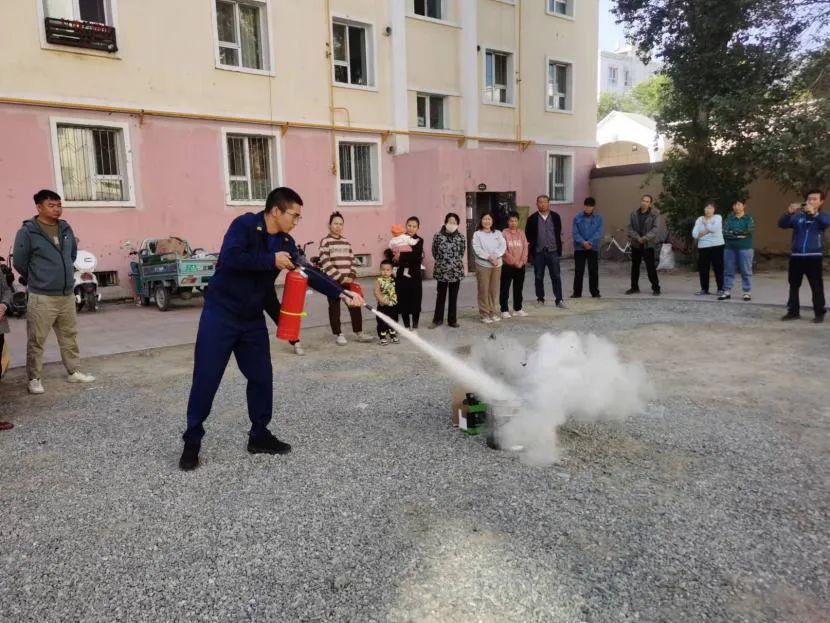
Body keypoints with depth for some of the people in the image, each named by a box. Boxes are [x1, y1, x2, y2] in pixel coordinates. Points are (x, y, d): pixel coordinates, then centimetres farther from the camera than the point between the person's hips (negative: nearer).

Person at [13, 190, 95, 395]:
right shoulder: (27, 232, -11)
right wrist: (35, 280, 9)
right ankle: (34, 378, 12)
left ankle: (74, 372, 25)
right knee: (36, 340, 2)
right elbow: (19, 262, -4)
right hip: (42, 297, -6)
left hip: (67, 295, 6)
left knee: (69, 336, 14)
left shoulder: (66, 228, 7)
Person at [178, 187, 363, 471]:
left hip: (253, 320, 6)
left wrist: (341, 293, -4)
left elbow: (307, 273, 4)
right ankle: (192, 442, 16)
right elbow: (229, 259, -29)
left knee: (261, 377, 8)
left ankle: (259, 435, 24)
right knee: (206, 379, -1)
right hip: (220, 314, -6)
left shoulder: (286, 243, 4)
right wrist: (271, 260, -25)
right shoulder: (244, 225, -15)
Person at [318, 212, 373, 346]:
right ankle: (338, 335, 13)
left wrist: (352, 276, -3)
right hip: (333, 281, -5)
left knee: (355, 306, 4)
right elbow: (326, 263, -13)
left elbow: (352, 260, 13)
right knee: (334, 308, 3)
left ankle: (359, 332, 13)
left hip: (348, 281, 5)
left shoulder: (346, 242, 14)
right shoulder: (325, 241, -5)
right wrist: (340, 278, -16)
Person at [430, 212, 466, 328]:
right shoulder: (438, 236, -7)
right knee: (440, 296, 9)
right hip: (441, 271, -1)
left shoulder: (461, 237, -2)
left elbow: (462, 253, 9)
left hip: (456, 271, 1)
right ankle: (437, 319, 20)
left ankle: (452, 320, 19)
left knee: (453, 297, 9)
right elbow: (434, 252, 3)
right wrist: (442, 262, 8)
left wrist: (455, 262, 8)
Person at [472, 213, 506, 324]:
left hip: (497, 265, 3)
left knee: (493, 290, 7)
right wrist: (489, 258, -18)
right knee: (483, 290, -2)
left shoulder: (498, 233, 12)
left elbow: (503, 246, 0)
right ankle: (484, 314, 5)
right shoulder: (477, 234, 1)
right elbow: (477, 249, -10)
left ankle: (492, 312, 17)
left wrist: (495, 256, -16)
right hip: (483, 265, -3)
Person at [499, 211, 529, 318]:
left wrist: (522, 262, -10)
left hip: (521, 266, 4)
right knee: (505, 289, 0)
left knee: (519, 288, 12)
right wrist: (514, 262, -15)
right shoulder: (504, 233, -5)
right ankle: (504, 310, 8)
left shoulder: (521, 233, 7)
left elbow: (525, 248, 3)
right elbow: (504, 250, -11)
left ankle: (517, 309, 23)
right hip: (507, 266, -4)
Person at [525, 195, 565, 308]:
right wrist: (530, 252, -4)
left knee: (556, 277, 0)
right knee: (539, 277, 8)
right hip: (538, 252, 0)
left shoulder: (555, 217, 4)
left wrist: (559, 249, 3)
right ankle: (540, 299, 19)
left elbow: (559, 233, 8)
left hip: (552, 251, 0)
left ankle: (559, 299, 5)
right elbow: (528, 236, 2)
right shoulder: (532, 218, 0)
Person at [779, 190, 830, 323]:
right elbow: (781, 224, -3)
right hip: (796, 256, 3)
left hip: (814, 256, -3)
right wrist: (789, 213, -22)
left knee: (817, 286, -1)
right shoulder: (797, 216, 9)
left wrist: (814, 213, -35)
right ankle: (793, 311, 17)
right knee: (794, 285, 8)